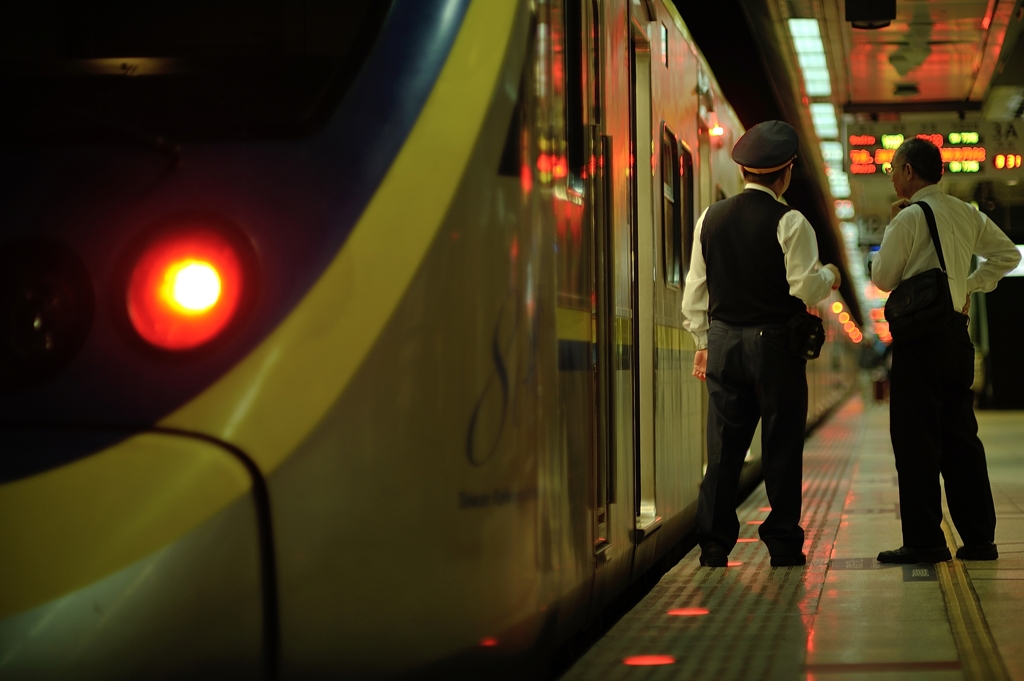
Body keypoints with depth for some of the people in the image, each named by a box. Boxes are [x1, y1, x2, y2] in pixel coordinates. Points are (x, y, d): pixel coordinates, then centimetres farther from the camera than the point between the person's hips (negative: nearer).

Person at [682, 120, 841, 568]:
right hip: (776, 345, -4)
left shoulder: (710, 219, 6)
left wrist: (704, 342, 18)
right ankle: (784, 544, 7)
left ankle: (714, 546, 5)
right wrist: (829, 276, 8)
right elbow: (805, 287, -14)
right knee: (782, 448, 4)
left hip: (723, 342, 4)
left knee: (724, 447, 6)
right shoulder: (789, 223, -10)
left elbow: (695, 290, 9)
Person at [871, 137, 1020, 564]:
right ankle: (978, 537, 13)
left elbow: (882, 279, -5)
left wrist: (890, 228, 5)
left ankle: (924, 541, -3)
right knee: (960, 436, 12)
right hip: (957, 332, 7)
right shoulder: (967, 215, 11)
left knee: (915, 438, -3)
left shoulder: (909, 217, -11)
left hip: (920, 335, -7)